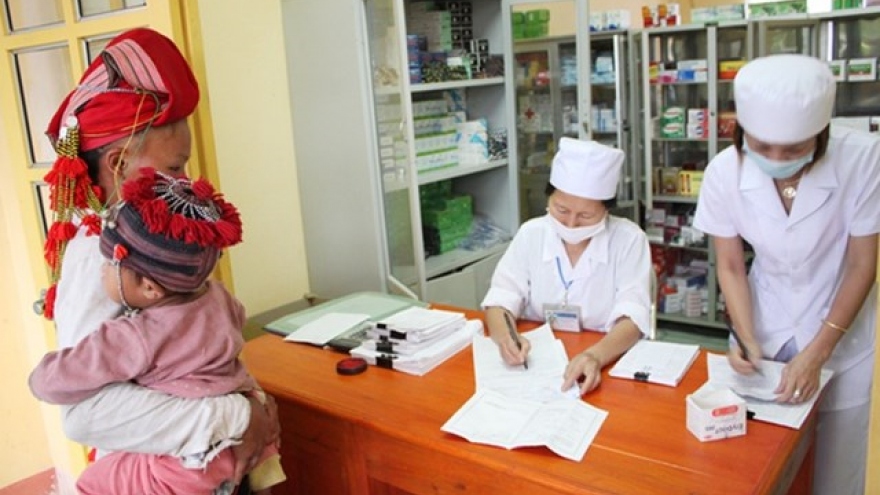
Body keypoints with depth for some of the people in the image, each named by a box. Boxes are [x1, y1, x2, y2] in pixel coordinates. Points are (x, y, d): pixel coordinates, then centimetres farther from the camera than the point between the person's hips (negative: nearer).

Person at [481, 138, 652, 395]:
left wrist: (595, 356, -33)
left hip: (608, 362, -1)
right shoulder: (530, 233, 1)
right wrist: (504, 336, -25)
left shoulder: (629, 239, -6)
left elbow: (632, 318, -14)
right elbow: (501, 298, -3)